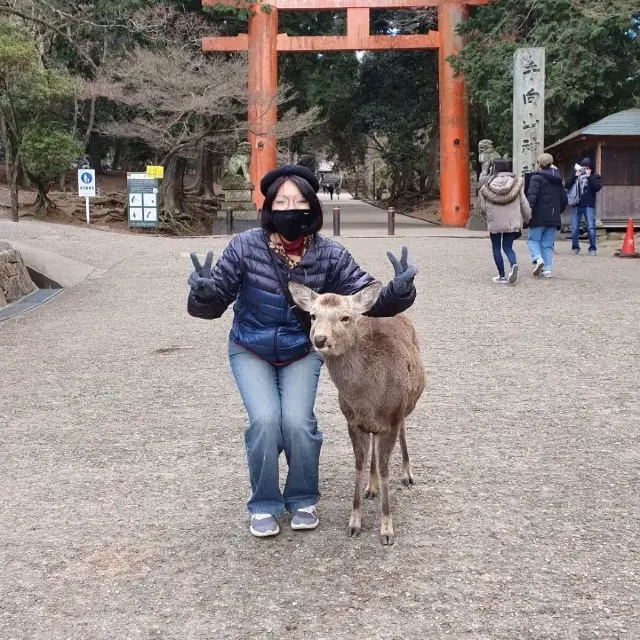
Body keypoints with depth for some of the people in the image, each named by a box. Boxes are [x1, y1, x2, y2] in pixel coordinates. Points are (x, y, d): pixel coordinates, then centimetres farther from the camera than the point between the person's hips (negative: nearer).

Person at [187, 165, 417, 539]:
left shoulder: (329, 255, -20)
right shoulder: (246, 247, -22)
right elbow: (216, 301, -17)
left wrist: (398, 290, -38)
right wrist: (204, 291, -40)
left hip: (302, 353, 1)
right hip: (250, 352, 0)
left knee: (298, 421, -15)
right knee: (265, 420, -18)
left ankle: (303, 500, 14)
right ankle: (264, 505, 8)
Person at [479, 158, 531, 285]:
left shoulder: (487, 185, -6)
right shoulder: (516, 183, -1)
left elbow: (483, 207, -1)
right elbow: (524, 203, 2)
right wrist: (527, 217, 16)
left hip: (494, 222, -2)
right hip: (512, 221, 2)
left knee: (496, 248, 11)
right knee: (508, 247, 13)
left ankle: (502, 276, 9)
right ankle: (514, 265, -17)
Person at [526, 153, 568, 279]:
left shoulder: (537, 177, -7)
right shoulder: (557, 180, 15)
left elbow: (532, 196, -20)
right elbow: (564, 200, 18)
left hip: (539, 216, -6)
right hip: (554, 218, 6)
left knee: (533, 240, 6)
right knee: (548, 244, 9)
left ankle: (538, 259, -18)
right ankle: (547, 269, 2)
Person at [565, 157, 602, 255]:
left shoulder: (595, 176, 7)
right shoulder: (576, 176, 13)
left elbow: (597, 188, -10)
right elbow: (567, 186, 0)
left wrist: (589, 176, -13)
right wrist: (575, 176, -10)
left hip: (589, 206, -2)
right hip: (577, 205, 2)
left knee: (591, 228, -7)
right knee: (574, 228, 2)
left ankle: (592, 248, 3)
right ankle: (575, 247, 16)